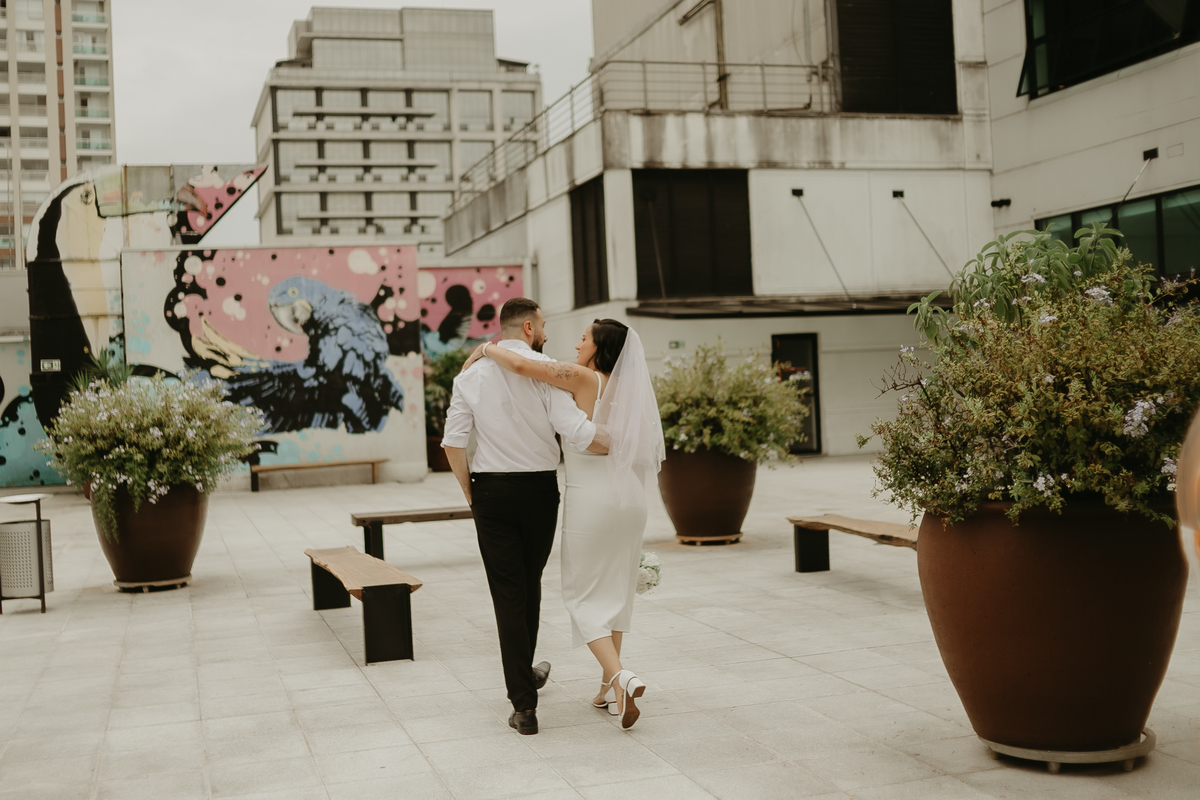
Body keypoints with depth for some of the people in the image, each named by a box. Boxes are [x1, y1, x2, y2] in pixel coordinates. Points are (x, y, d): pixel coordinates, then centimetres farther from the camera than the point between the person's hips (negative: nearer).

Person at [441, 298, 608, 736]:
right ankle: (524, 673, 39)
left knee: (508, 592, 2)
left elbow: (453, 442, -2)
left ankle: (523, 703, -1)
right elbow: (576, 431, -18)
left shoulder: (472, 376, 0)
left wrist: (470, 492, 10)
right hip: (539, 488, -1)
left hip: (491, 490, 1)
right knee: (530, 583, 20)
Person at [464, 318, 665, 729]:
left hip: (590, 498, -6)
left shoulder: (584, 378, -11)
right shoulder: (629, 389, 8)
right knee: (616, 588, 16)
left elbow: (521, 365, -23)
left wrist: (485, 348, -5)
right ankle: (610, 687, 20)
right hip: (631, 497, 6)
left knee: (584, 594, 3)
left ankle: (620, 676, -14)